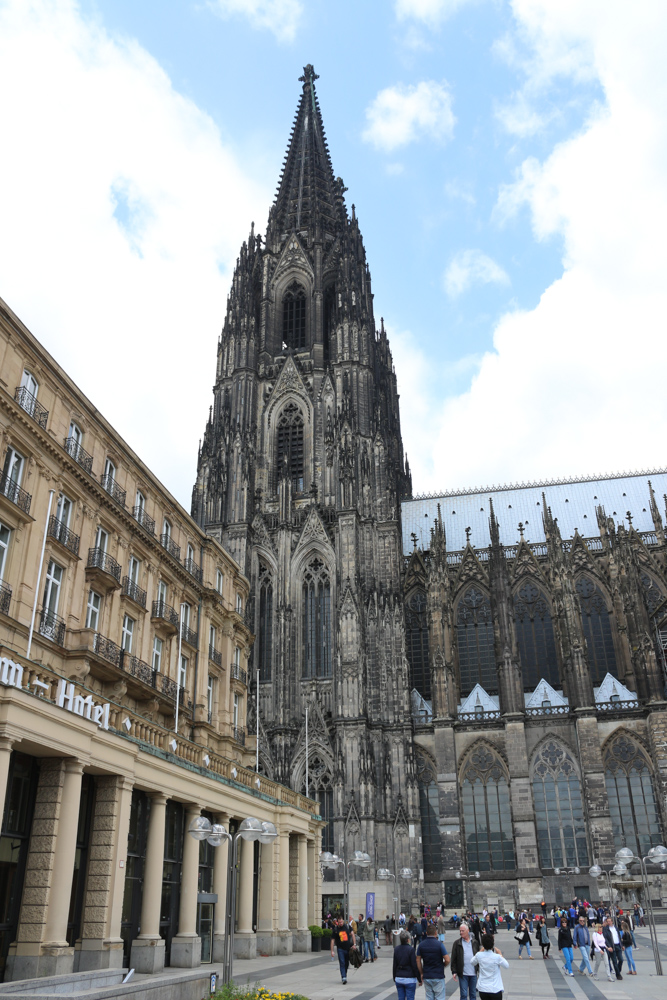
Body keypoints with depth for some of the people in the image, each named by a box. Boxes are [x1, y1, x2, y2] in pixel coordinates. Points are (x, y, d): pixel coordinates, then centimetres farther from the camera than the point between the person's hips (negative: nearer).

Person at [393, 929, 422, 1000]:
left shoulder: (396, 949, 2)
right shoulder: (410, 949, -15)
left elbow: (394, 965, 8)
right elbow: (415, 966, -12)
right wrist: (419, 979, -3)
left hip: (398, 978, 5)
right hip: (409, 979, -5)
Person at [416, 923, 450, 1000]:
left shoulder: (421, 945, 0)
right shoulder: (439, 944, -12)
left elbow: (418, 961, 2)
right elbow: (447, 960, -13)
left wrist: (421, 973, 12)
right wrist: (442, 965, 7)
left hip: (426, 977, 4)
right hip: (438, 976, -3)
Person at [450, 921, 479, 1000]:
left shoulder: (474, 942, 6)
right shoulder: (457, 943, 0)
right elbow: (453, 959, -1)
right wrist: (454, 972, -7)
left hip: (473, 973, 2)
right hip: (463, 973, -2)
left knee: (473, 994, 11)